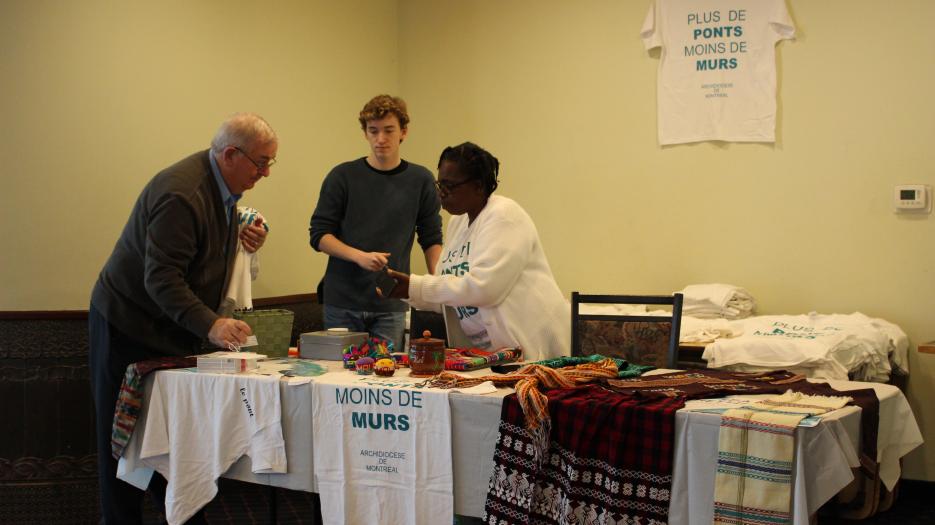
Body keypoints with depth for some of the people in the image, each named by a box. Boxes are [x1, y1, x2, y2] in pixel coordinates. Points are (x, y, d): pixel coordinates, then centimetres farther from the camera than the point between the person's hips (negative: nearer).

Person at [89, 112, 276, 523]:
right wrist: (211, 325, -41)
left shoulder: (222, 185, 3)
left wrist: (244, 240, -2)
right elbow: (161, 278, -31)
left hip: (173, 328, 9)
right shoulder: (181, 194, -28)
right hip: (130, 326, -8)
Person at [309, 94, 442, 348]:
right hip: (342, 305, 0)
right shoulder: (343, 177, 1)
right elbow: (319, 235, 0)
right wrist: (359, 256, -16)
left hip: (391, 307, 1)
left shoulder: (420, 180, 5)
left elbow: (431, 239, 11)